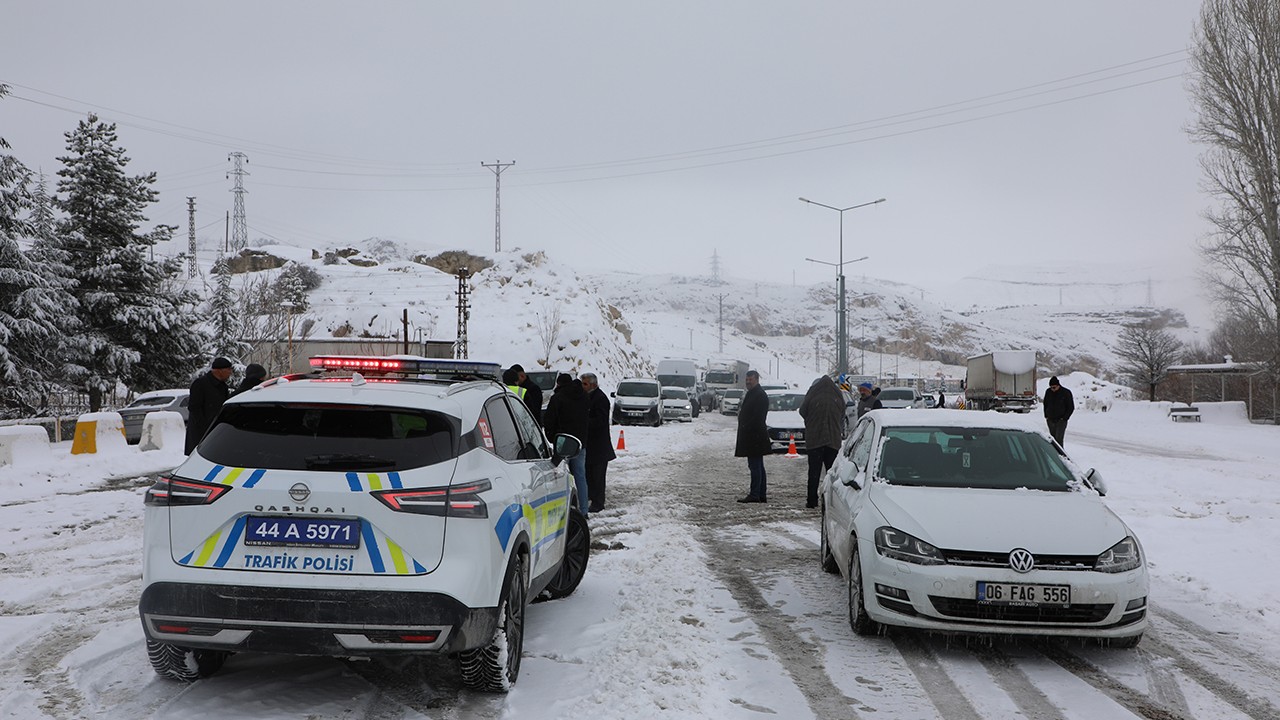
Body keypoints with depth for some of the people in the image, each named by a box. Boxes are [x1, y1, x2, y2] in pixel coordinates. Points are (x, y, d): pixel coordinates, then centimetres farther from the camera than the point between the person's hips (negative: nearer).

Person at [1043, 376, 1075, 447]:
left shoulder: (1066, 393, -8)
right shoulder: (1048, 392, 4)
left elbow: (1071, 407, -2)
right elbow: (1045, 404, 19)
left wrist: (1064, 418, -10)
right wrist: (1046, 416, 10)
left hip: (1061, 421, -5)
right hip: (1050, 420, 5)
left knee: (1059, 439, -14)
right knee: (1053, 439, 10)